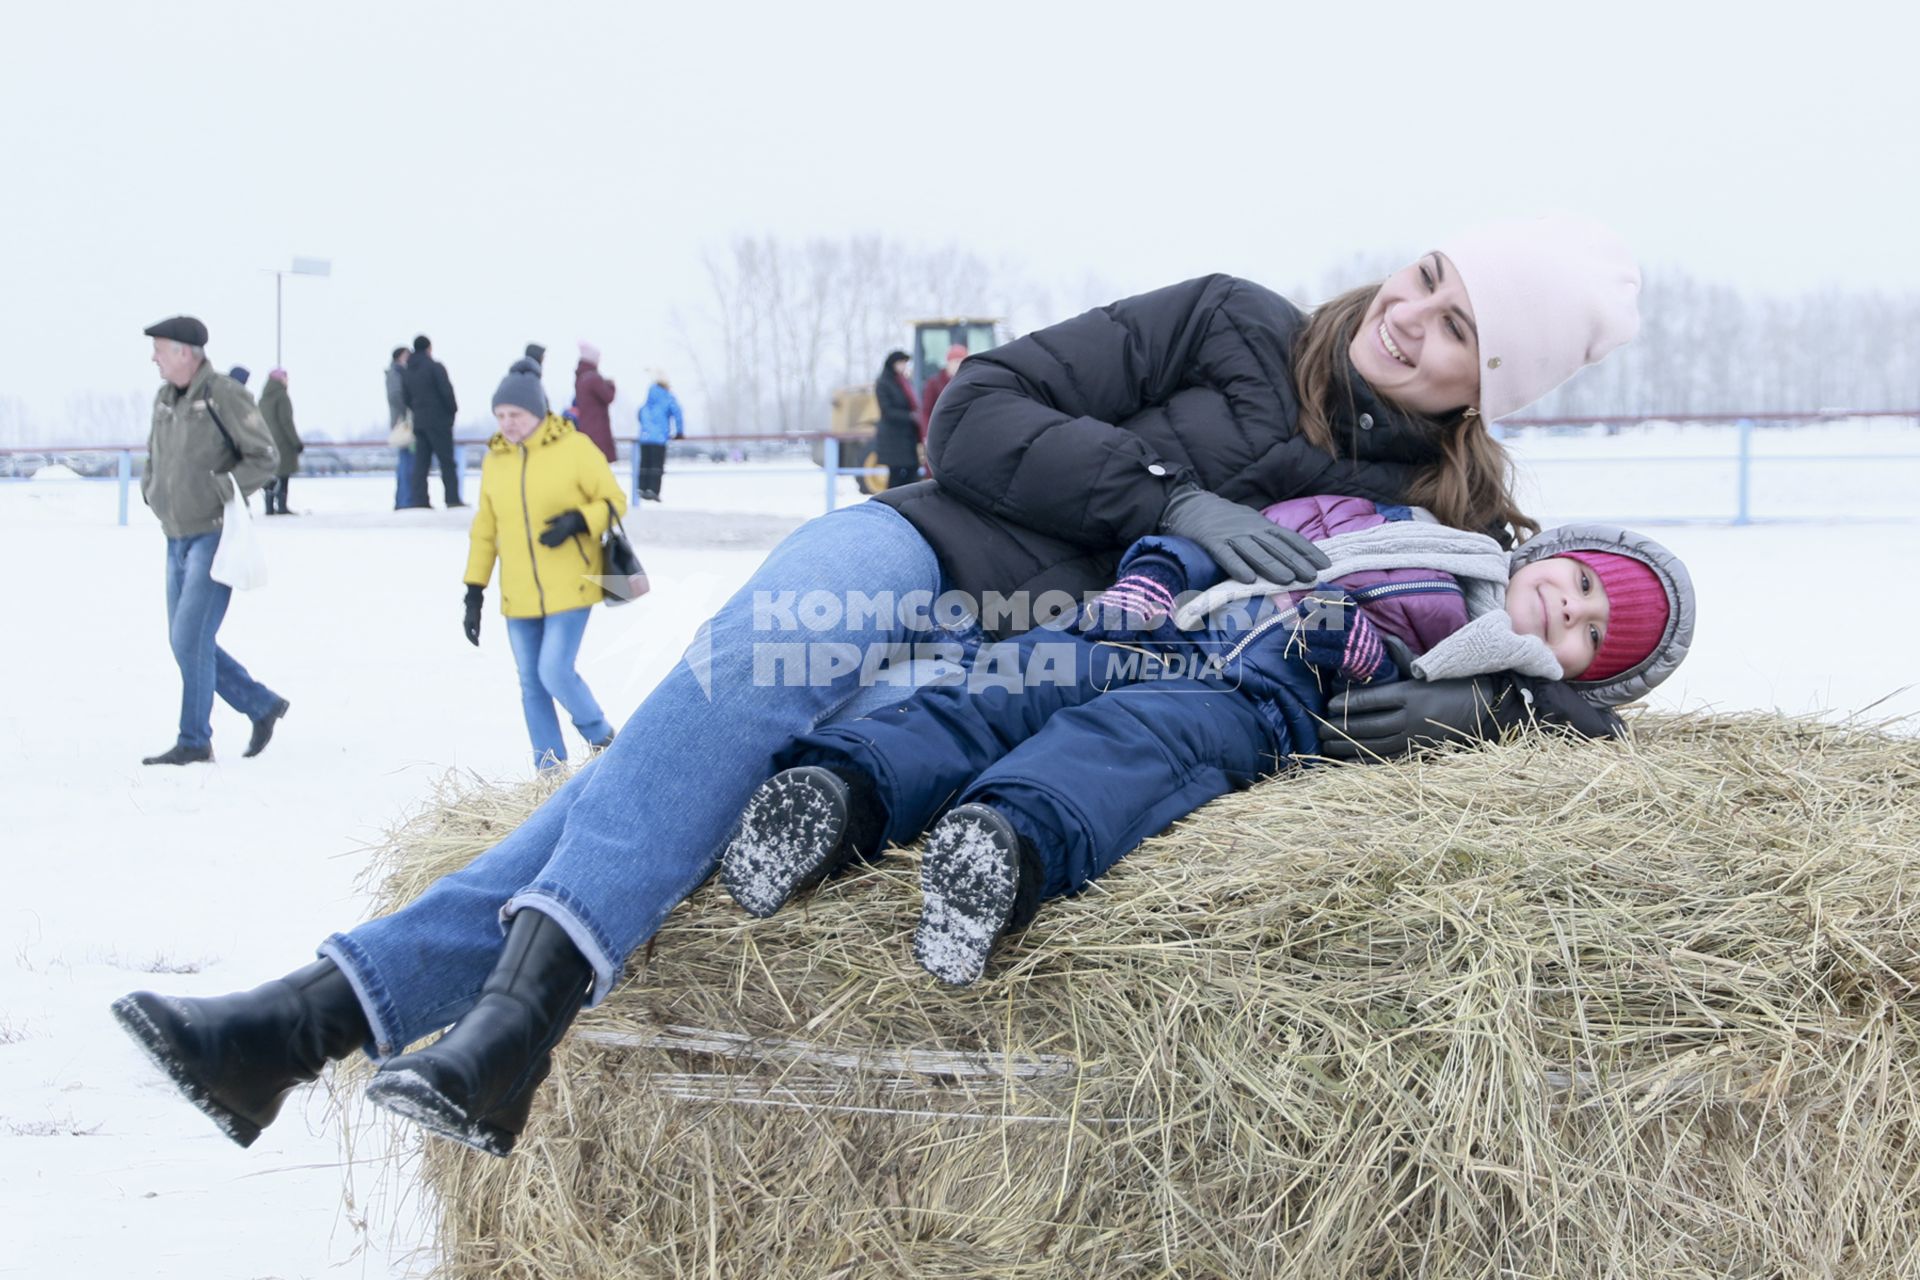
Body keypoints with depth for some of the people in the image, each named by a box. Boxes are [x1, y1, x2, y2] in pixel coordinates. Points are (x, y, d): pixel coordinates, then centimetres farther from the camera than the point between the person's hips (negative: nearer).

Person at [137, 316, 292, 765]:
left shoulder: (224, 396, -12)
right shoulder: (165, 397, 10)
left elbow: (263, 457, -11)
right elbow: (154, 454, 25)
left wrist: (220, 490, -19)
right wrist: (150, 489, 7)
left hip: (216, 537, -8)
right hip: (178, 539, 8)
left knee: (191, 639, -11)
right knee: (186, 642, 9)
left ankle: (194, 741, -1)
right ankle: (263, 706, 21)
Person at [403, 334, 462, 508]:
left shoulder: (408, 372, 12)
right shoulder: (435, 367, -9)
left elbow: (406, 398, 13)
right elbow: (447, 391, -14)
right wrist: (453, 409, 1)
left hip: (419, 421, 6)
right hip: (439, 420, -6)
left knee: (421, 461, 6)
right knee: (447, 461, -2)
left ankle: (419, 499, -1)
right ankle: (452, 498, -4)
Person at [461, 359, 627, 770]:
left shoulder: (574, 448, -8)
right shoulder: (494, 460, 6)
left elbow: (614, 501, -2)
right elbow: (485, 531, 12)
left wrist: (579, 521, -22)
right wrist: (474, 594, 9)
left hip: (570, 589, -5)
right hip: (519, 597, 5)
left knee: (555, 671, -14)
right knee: (532, 686, 7)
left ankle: (602, 737, 13)